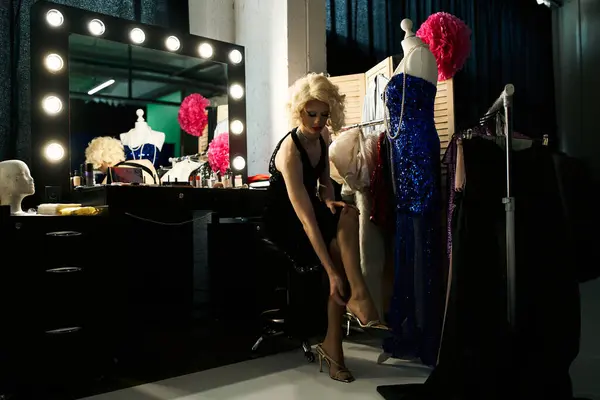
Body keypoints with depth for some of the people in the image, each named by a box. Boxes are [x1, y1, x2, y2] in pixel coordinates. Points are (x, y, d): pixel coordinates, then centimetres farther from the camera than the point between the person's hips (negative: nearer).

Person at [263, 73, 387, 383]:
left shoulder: (322, 138, -3)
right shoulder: (290, 150, -26)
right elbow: (305, 217, -33)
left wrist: (328, 200, -14)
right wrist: (332, 272, -37)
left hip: (310, 211, 7)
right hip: (284, 222, -7)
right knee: (347, 216, -29)